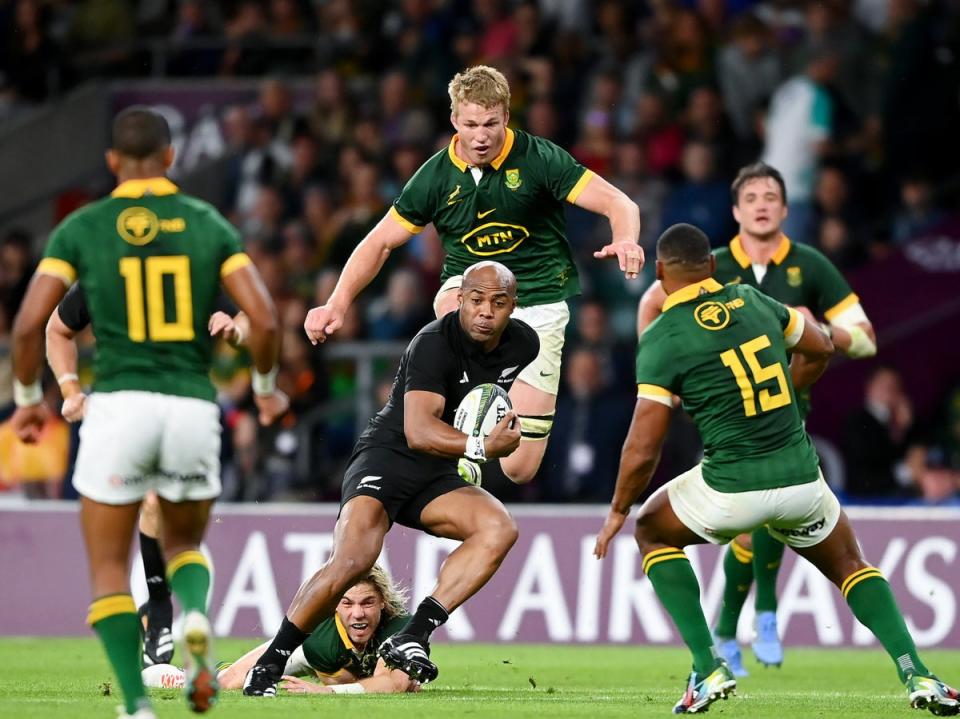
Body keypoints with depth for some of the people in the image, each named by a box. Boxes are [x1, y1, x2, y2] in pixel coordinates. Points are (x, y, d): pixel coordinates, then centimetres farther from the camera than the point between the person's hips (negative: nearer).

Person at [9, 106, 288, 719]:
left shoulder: (82, 227, 3)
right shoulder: (209, 224, 6)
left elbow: (30, 323, -4)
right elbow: (264, 318, -2)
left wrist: (28, 398, 12)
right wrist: (266, 388, 16)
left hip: (118, 405, -2)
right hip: (193, 407, 2)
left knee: (110, 571, 10)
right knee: (185, 545, 23)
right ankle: (195, 617, -12)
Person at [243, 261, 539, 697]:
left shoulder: (523, 345, 1)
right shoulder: (434, 344, -20)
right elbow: (418, 431, -32)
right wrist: (480, 447, -41)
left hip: (439, 476, 7)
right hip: (386, 459, -7)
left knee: (500, 530, -22)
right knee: (352, 560, -28)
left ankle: (411, 640, -25)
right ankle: (270, 662, -13)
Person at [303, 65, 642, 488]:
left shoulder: (539, 158, -14)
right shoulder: (436, 176, -5)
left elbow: (620, 205, -17)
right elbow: (381, 242, 3)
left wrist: (625, 240, -40)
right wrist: (338, 304, -8)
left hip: (537, 306, -2)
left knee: (518, 469, -10)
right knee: (451, 302, -40)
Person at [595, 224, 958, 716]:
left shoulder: (660, 341, -8)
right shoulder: (753, 302, 6)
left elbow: (643, 451, -10)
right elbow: (821, 349, 24)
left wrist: (618, 512, 6)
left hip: (732, 488, -4)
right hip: (802, 480, 4)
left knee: (652, 533, 24)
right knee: (850, 567, 27)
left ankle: (708, 669, 10)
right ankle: (916, 675, 7)